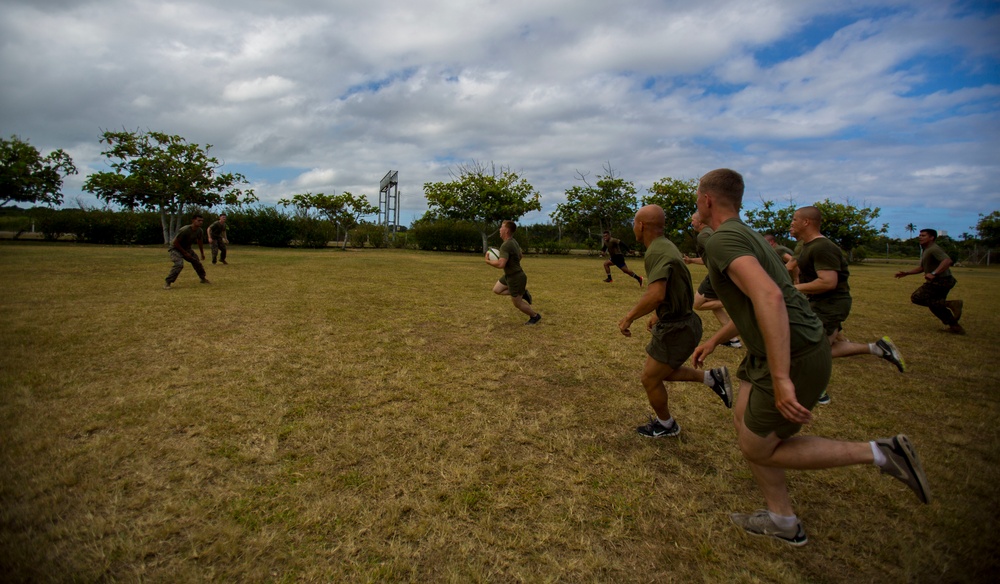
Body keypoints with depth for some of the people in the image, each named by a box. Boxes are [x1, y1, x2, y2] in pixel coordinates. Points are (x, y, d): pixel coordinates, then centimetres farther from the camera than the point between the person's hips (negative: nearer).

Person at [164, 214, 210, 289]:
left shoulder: (200, 231, -8)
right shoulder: (184, 230, -30)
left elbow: (200, 242, 11)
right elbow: (175, 243, -23)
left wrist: (202, 254, 17)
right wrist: (185, 253, -18)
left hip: (187, 248, 7)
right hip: (176, 249, -7)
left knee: (197, 262, 8)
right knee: (179, 264, -26)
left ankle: (203, 279, 29)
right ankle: (167, 283, -19)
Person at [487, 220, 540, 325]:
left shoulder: (506, 245, -28)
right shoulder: (513, 241, 3)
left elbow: (501, 264, -36)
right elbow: (520, 256, 19)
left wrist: (488, 261, -20)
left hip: (516, 278, -9)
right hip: (510, 275, 9)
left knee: (518, 304, 7)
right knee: (496, 290, 18)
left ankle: (535, 316, 29)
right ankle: (523, 293, 17)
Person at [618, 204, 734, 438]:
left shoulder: (657, 252, -24)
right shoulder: (665, 245, 8)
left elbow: (656, 294, -38)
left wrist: (628, 318, -25)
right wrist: (659, 314, 25)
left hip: (676, 330, -10)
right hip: (679, 321, 10)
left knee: (650, 379, 8)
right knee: (661, 373, 23)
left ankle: (666, 425, 29)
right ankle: (712, 378, 23)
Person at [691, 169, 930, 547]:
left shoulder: (723, 240, -20)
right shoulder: (745, 235, 14)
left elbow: (769, 296, -36)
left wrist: (781, 380, -36)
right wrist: (715, 340, 29)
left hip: (794, 359, -10)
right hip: (775, 352, 10)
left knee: (757, 449, 6)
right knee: (744, 422, 17)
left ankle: (878, 454, 8)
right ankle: (783, 521, 29)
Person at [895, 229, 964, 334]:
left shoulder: (933, 249, -16)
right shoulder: (925, 250, 16)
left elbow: (947, 261, -32)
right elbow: (922, 267, 27)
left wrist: (933, 274, -38)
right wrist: (906, 273, 20)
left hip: (940, 281, -10)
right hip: (941, 281, 10)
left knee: (916, 298, -13)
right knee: (935, 304, 18)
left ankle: (950, 304, -14)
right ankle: (956, 327, 22)